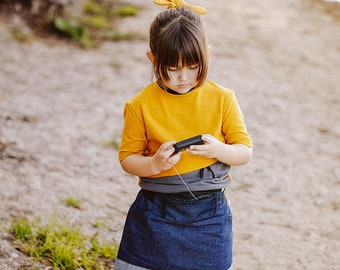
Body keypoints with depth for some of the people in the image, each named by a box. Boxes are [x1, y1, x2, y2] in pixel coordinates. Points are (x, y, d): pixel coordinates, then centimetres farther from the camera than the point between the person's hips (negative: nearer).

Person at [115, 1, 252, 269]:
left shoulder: (222, 99, -3)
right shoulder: (141, 105, -5)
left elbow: (245, 151, 0)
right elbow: (127, 158, -1)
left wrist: (219, 150, -21)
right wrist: (154, 164, -22)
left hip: (208, 216, 0)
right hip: (155, 214, 0)